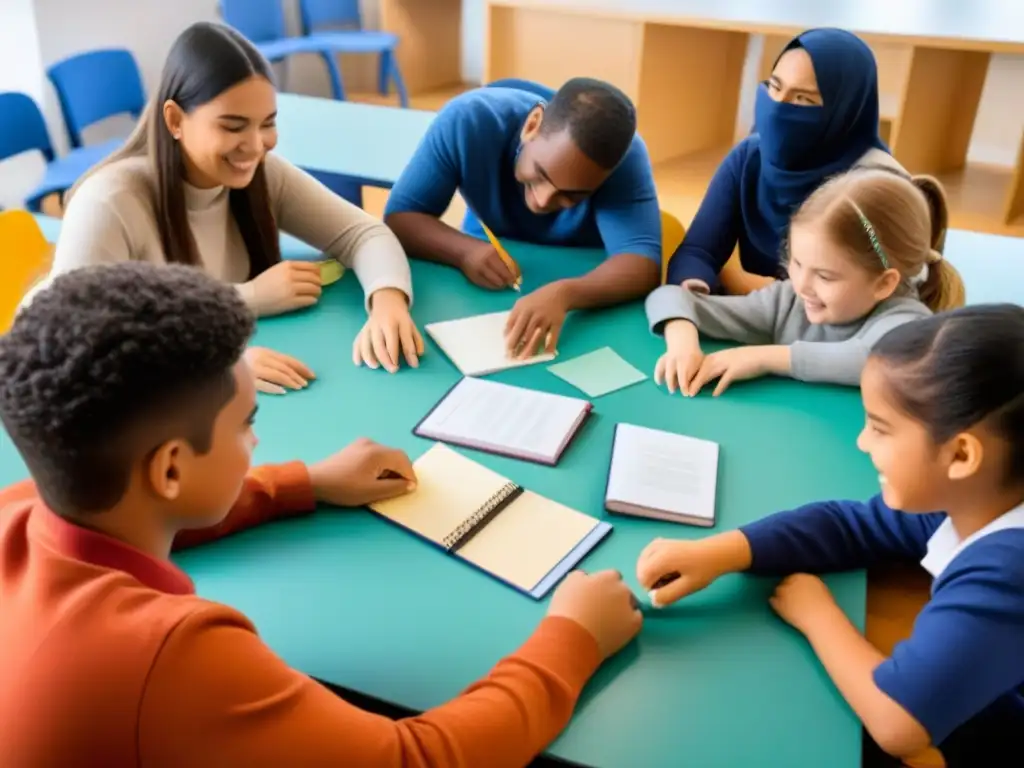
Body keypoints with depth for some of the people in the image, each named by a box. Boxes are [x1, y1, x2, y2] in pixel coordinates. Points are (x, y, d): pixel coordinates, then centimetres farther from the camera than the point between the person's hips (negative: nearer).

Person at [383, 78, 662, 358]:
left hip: (585, 286, -1)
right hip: (483, 294, 1)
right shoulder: (467, 119, -25)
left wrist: (565, 294, -52)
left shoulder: (626, 159, -26)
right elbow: (398, 218, -20)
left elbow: (644, 266, -35)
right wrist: (465, 250, -37)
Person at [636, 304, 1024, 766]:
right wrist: (719, 552, -17)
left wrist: (816, 612, -22)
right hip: (964, 731, 6)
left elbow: (898, 725, -40)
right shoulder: (961, 503, -11)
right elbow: (850, 525, -2)